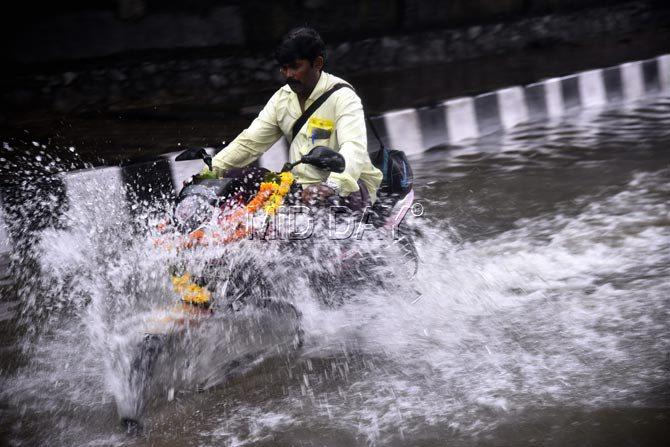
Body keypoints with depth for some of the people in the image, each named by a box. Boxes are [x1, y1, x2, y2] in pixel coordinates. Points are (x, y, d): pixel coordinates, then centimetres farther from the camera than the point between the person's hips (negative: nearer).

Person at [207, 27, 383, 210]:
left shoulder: (343, 97, -12)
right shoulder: (282, 98, 10)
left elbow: (354, 148, -29)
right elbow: (250, 141, 10)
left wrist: (332, 185, -49)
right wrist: (212, 169, -6)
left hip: (347, 187, -6)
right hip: (302, 186, 6)